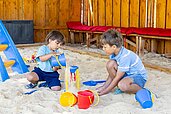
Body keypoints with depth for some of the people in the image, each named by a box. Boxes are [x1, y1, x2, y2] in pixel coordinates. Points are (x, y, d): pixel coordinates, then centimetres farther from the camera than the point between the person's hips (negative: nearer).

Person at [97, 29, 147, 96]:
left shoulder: (125, 57, -31)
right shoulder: (113, 54, -7)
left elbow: (117, 78, -26)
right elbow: (112, 73, 2)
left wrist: (105, 91, -22)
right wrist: (105, 86, -2)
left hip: (139, 77, -7)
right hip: (127, 74, 7)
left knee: (122, 85, -38)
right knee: (110, 64, -16)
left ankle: (141, 90, -10)